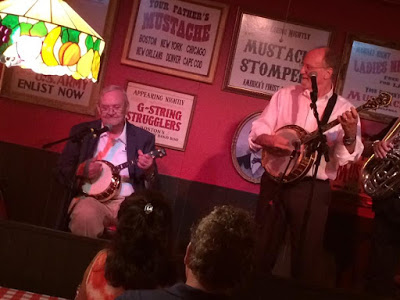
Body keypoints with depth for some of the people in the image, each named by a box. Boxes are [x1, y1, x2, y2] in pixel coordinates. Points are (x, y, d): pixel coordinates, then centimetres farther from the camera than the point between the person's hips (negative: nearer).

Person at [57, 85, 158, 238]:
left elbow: (153, 186, 7)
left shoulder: (143, 138, 7)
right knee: (85, 214, -34)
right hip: (91, 198, 0)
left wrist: (149, 171, -17)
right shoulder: (82, 131, 9)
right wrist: (81, 171, -10)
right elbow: (62, 170, 11)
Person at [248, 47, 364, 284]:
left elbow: (348, 156, -12)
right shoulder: (285, 95, 4)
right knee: (260, 251, 14)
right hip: (274, 182, 3)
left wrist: (350, 136, -32)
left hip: (313, 189, -2)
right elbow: (257, 130, 2)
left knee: (307, 257, 7)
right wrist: (269, 140, -18)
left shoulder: (344, 110, -3)